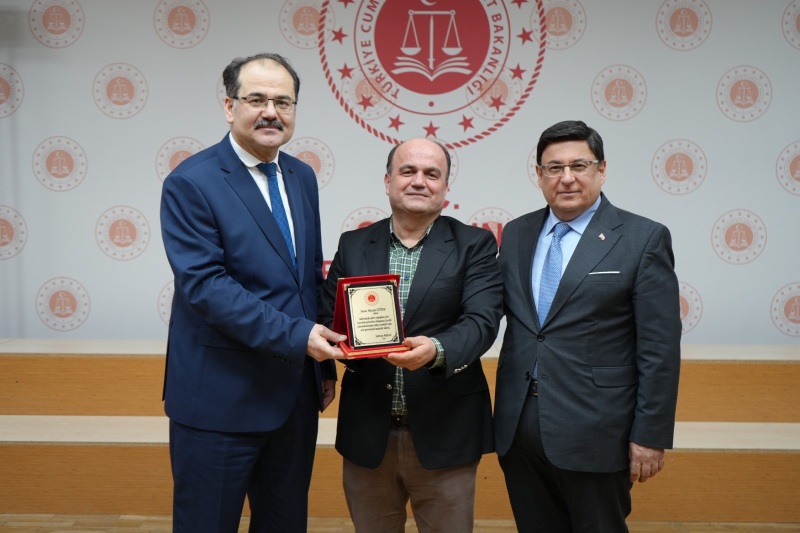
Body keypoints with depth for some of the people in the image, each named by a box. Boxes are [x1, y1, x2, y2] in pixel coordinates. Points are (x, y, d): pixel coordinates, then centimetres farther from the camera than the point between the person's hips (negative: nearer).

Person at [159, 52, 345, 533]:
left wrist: (324, 362, 13)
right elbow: (204, 284, -20)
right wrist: (296, 335, -23)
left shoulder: (302, 176, 9)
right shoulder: (191, 183, -11)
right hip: (221, 399, -6)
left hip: (296, 394, 6)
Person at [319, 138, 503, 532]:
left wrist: (436, 349, -33)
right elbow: (328, 318, 5)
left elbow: (482, 320, -13)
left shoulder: (475, 245, -1)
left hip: (445, 432, -2)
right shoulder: (353, 245, 7)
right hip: (367, 430, 2)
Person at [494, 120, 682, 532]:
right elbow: (497, 314, 11)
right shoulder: (516, 234, 9)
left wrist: (650, 436, -9)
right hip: (517, 431, 5)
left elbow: (659, 349, -8)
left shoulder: (643, 239, -6)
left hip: (594, 434, -4)